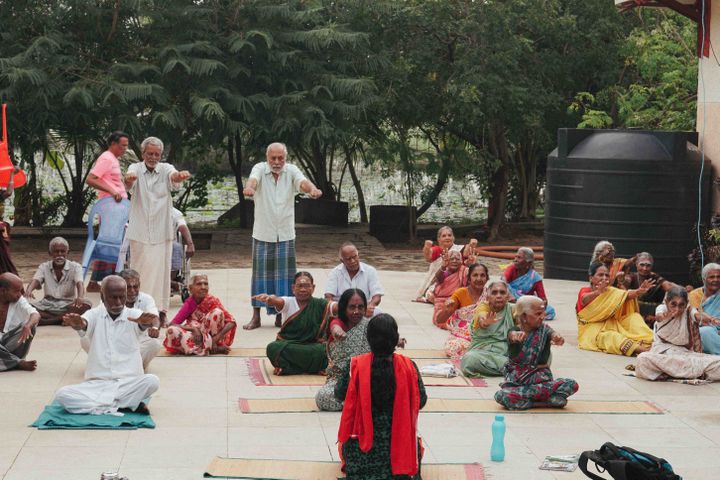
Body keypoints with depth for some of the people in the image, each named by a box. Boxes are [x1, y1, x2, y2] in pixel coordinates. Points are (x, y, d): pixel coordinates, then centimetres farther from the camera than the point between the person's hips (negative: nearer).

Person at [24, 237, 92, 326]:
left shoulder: (75, 267, 1)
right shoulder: (44, 267, 7)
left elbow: (79, 284, -16)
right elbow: (35, 281, -11)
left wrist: (80, 297, -41)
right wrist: (28, 291, -37)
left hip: (68, 305, -1)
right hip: (47, 304, 1)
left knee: (86, 304, -34)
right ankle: (60, 320, -32)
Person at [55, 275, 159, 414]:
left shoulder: (133, 315, 2)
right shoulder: (95, 314, 4)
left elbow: (143, 323, -21)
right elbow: (84, 324, -19)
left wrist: (145, 322, -47)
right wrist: (78, 324, -45)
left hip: (129, 383, -1)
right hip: (96, 383, 1)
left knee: (152, 381, -31)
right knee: (62, 395, -25)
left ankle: (101, 403, -19)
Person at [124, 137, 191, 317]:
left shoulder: (165, 169, 2)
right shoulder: (136, 169, 2)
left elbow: (173, 176, -21)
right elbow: (130, 176, -22)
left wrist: (180, 176, -47)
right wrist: (129, 179, -48)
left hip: (162, 232, 0)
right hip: (139, 232, 0)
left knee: (161, 271, -1)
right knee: (140, 271, 3)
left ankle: (161, 310, 5)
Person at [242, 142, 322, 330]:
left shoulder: (291, 171, -3)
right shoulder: (260, 169, -7)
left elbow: (302, 181, -22)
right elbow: (253, 178, -29)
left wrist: (312, 189, -46)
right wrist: (249, 187, -54)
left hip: (286, 235, 1)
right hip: (263, 234, -1)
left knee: (284, 274, 4)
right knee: (261, 273, 3)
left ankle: (281, 316, 15)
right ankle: (256, 316, 11)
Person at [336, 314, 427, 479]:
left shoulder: (356, 365, -15)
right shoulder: (408, 366, -14)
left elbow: (340, 395, 0)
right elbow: (420, 401, -2)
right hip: (400, 438, -1)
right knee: (416, 442, 34)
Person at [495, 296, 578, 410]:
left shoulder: (543, 329, 4)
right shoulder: (515, 331, -3)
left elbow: (552, 334, -19)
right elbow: (512, 335, -28)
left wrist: (557, 337, -45)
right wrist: (516, 336, -55)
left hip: (541, 379, 2)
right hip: (516, 381, -2)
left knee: (572, 385, -23)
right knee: (501, 396, -35)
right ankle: (545, 402, -23)